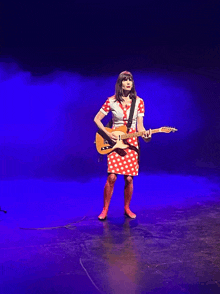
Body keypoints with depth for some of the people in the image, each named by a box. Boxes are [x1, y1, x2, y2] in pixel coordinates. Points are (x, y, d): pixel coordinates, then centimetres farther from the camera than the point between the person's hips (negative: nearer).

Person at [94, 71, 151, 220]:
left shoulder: (139, 101, 2)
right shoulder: (111, 101, -1)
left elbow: (139, 125, -1)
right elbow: (97, 119, 3)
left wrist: (145, 134, -22)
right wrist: (107, 133, -9)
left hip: (131, 142, 1)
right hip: (114, 142, -1)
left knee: (129, 178, 2)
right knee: (112, 177, -8)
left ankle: (127, 208, 21)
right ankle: (105, 209, 8)